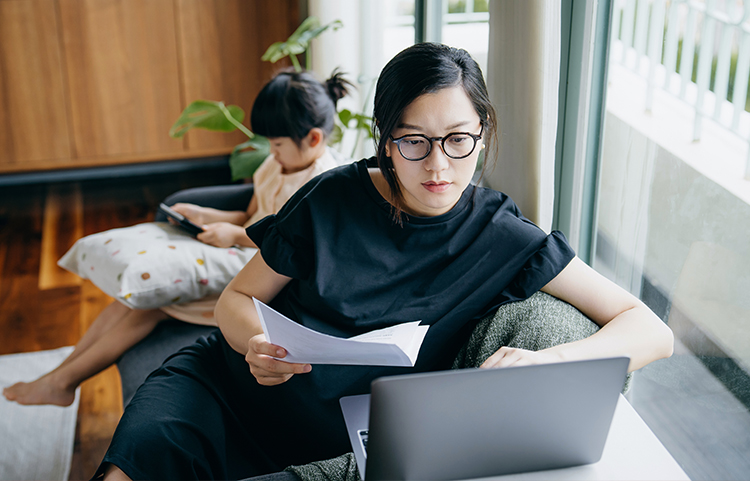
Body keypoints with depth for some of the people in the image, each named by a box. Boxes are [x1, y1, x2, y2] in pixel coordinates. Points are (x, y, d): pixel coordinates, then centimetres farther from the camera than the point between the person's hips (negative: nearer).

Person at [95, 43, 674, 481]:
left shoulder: (502, 239, -6)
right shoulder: (333, 199, -4)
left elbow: (653, 330, -8)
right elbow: (237, 298, 6)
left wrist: (549, 359, -28)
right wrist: (255, 345, -19)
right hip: (228, 381, 0)